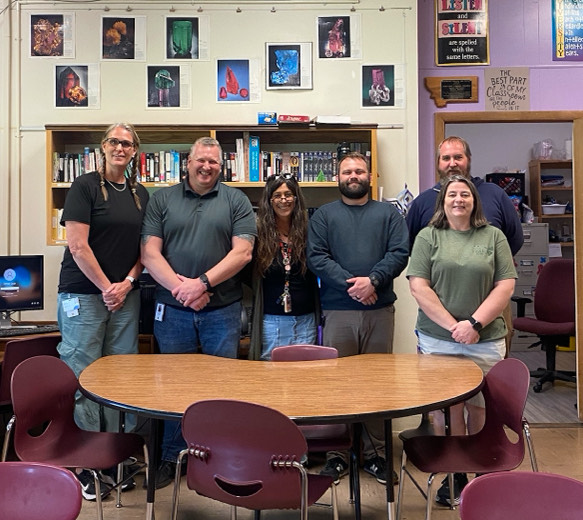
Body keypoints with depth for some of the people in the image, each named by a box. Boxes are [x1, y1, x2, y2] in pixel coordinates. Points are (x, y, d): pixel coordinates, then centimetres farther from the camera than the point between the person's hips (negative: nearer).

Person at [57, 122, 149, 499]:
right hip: (83, 295, -5)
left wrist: (127, 283, -2)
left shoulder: (141, 195, 12)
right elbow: (78, 245, -10)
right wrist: (106, 287, -9)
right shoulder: (85, 187, -4)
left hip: (126, 296, 5)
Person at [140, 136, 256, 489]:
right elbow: (150, 252, 0)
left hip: (223, 311, -1)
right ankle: (172, 459, 26)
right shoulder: (162, 199, 8)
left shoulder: (236, 201, 4)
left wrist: (202, 282, -15)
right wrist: (180, 287, -13)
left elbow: (242, 252, -6)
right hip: (172, 310, 2)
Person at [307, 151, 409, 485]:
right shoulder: (324, 215, 10)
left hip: (380, 310, 1)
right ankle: (337, 454, 16)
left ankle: (376, 453, 19)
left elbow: (399, 252, -1)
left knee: (378, 382, 7)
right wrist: (349, 284, -14)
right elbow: (316, 257, -2)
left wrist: (373, 280, -16)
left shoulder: (389, 214, 12)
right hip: (337, 311, 0)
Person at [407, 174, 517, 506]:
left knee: (479, 407, 7)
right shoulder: (428, 237, 3)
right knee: (446, 407, 5)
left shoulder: (493, 236, 6)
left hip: (486, 340, 1)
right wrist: (452, 325, -12)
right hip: (438, 339, 0)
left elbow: (506, 285, 0)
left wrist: (475, 323, -12)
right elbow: (419, 286, -4)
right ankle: (453, 476, 21)